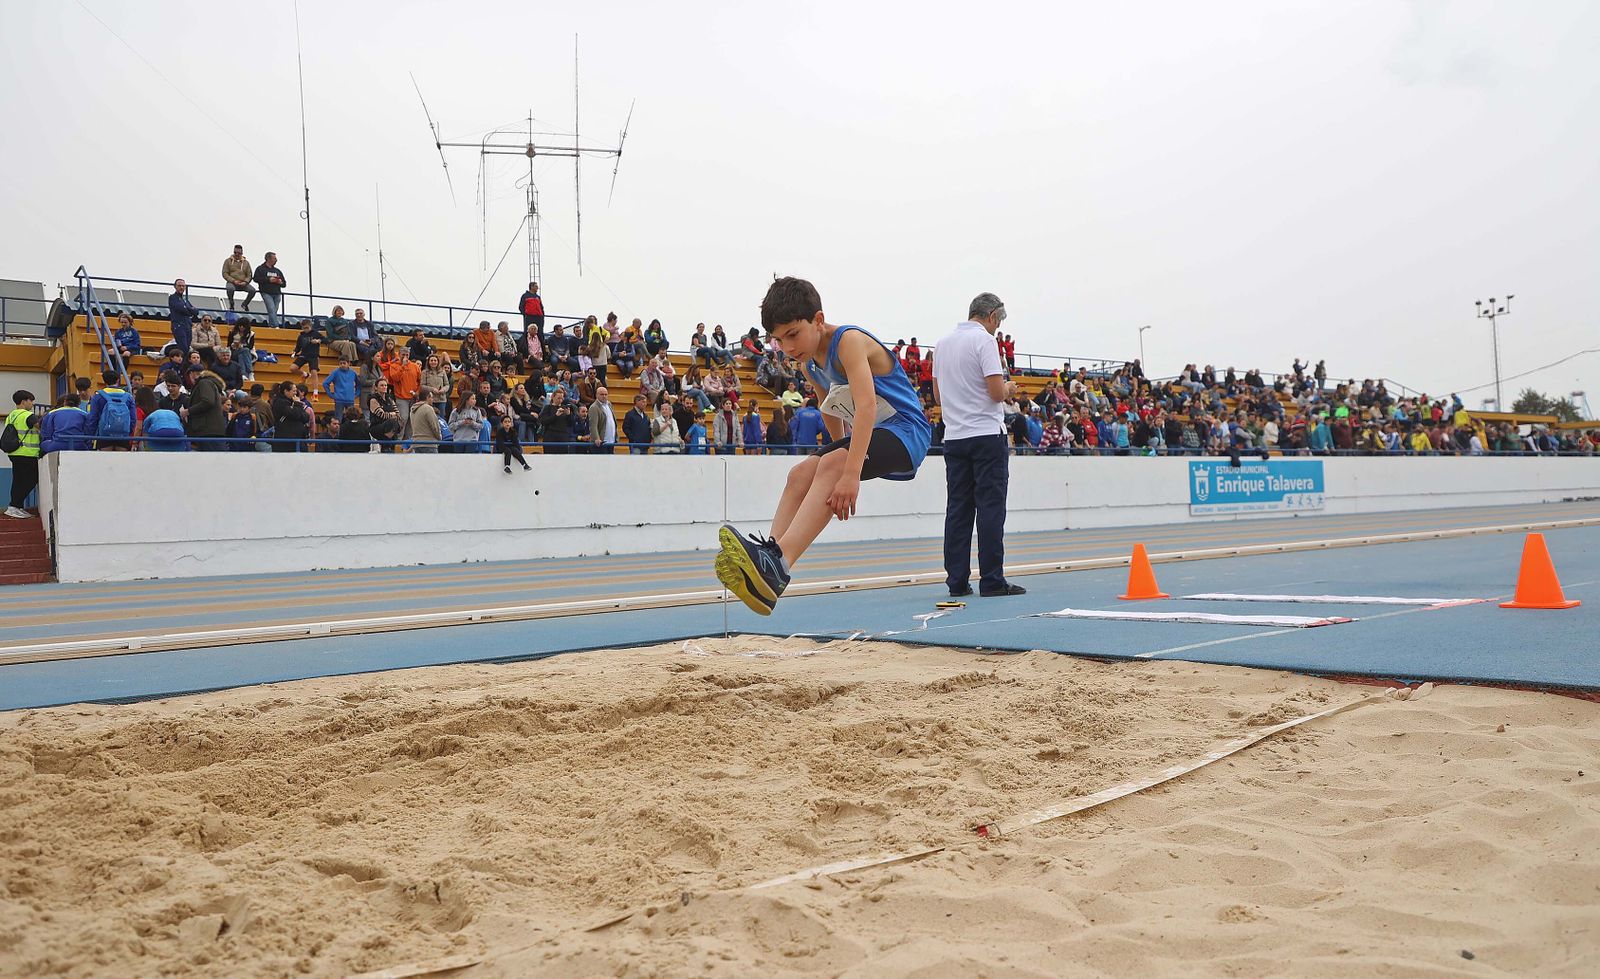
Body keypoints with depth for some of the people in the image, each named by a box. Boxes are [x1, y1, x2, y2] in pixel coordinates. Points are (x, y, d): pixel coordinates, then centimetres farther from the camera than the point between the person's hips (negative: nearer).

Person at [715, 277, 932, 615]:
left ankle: (778, 563, -44)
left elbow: (866, 405, -33)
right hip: (868, 436, 9)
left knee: (832, 464, -31)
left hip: (906, 431, -9)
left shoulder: (850, 341, -19)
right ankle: (769, 556, -21)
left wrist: (850, 472, -41)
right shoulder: (810, 364, 8)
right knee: (802, 473, -7)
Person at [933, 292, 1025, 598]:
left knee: (958, 509, 6)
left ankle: (957, 581, 7)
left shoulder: (944, 343, 13)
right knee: (990, 508, -3)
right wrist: (1010, 389, 6)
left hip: (954, 437, 7)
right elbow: (997, 392, -17)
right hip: (986, 435, -6)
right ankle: (992, 580, -3)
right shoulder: (984, 340, -9)